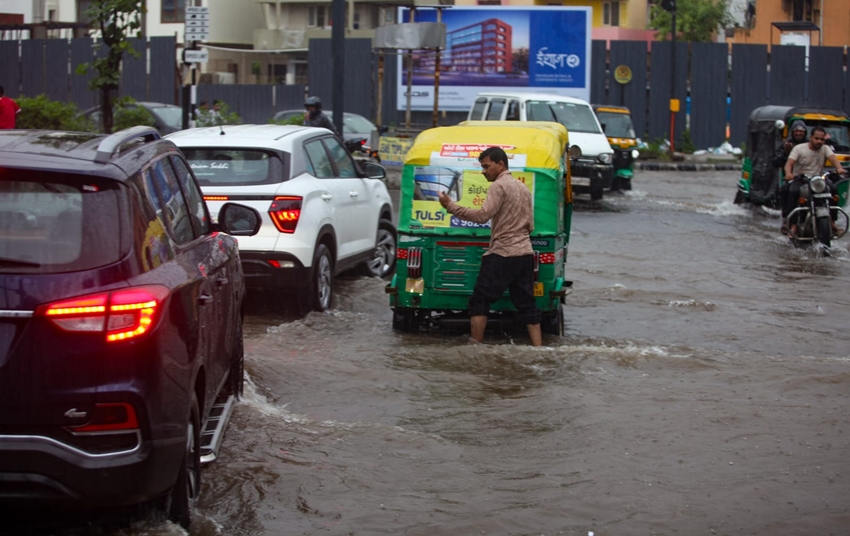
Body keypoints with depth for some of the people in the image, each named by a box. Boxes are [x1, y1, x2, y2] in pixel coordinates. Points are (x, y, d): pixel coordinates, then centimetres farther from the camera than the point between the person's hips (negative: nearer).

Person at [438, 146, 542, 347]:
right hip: (525, 253, 8)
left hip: (502, 254, -8)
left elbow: (482, 215, -22)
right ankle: (538, 348, 4)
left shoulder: (499, 186, -9)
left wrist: (450, 206, -20)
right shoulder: (523, 188, 19)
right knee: (526, 304, 8)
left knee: (479, 301, -2)